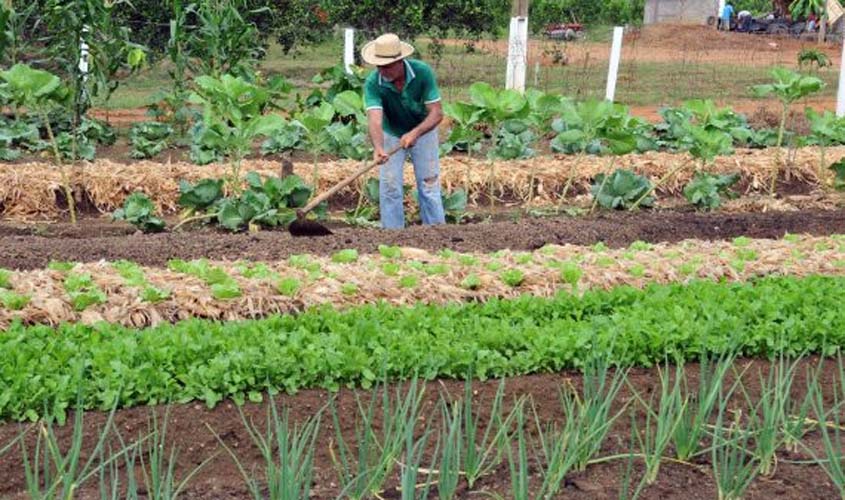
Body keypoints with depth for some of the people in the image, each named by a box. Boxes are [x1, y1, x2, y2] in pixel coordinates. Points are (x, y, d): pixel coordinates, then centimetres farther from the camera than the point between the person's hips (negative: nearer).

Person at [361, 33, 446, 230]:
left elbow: (437, 113, -27)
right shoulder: (373, 83, -29)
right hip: (391, 134, 1)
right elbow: (375, 119, -40)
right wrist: (378, 148, -59)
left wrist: (414, 133, -43)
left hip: (423, 130, 0)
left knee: (429, 185, 1)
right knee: (390, 187, -2)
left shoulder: (423, 72, -28)